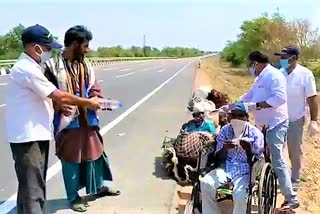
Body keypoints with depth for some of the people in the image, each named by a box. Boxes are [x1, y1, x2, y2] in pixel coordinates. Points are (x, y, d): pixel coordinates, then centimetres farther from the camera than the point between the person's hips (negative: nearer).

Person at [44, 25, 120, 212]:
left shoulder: (85, 64, 5)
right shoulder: (54, 65, -12)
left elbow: (94, 88, 9)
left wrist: (97, 98, -12)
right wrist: (60, 106, -26)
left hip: (87, 118, 6)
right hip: (67, 120, -5)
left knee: (94, 152, 18)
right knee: (70, 159, 8)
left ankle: (100, 186, 39)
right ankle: (74, 196, 26)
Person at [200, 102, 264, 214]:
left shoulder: (255, 133, -4)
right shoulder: (225, 130, 3)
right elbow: (218, 158, 3)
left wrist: (246, 147, -23)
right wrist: (224, 148, -19)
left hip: (245, 171, -3)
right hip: (226, 168, 3)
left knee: (239, 194, -31)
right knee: (205, 183, -22)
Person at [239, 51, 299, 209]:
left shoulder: (274, 75, -15)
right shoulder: (261, 78, 18)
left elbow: (280, 97, -27)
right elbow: (249, 95, 25)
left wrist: (257, 105, -28)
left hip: (275, 124, -10)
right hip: (264, 125, 10)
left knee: (277, 161, -10)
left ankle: (291, 199, -3)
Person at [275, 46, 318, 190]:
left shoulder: (305, 74, -12)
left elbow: (312, 98, -9)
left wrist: (314, 121, -12)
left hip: (295, 119, -3)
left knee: (295, 151, 11)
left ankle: (295, 180, 27)